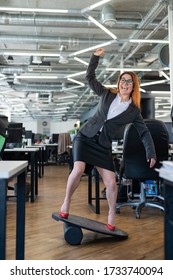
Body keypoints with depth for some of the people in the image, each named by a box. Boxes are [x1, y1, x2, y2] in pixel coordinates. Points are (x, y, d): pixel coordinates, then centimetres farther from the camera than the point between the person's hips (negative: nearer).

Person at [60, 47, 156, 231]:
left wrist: (151, 153, -10)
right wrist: (96, 57, -2)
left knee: (111, 183, -7)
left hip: (103, 145, 1)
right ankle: (66, 202, -1)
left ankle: (111, 215, 18)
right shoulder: (107, 94, 2)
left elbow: (144, 133, 1)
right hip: (85, 137, 0)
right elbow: (90, 78, 7)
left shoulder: (134, 111, 0)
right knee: (78, 169, -25)